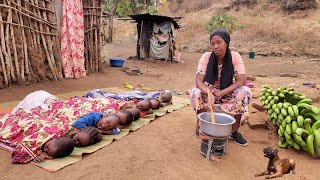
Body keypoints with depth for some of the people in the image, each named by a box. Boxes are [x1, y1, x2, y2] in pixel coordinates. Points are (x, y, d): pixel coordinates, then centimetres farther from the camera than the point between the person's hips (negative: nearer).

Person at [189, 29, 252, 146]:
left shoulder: (235, 57, -13)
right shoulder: (206, 57, -13)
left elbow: (241, 80, -19)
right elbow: (199, 81, -20)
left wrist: (221, 93, -31)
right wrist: (207, 92, -42)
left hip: (228, 93, 1)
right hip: (209, 92, 0)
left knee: (246, 92, -28)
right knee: (195, 93, -31)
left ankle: (234, 131, -11)